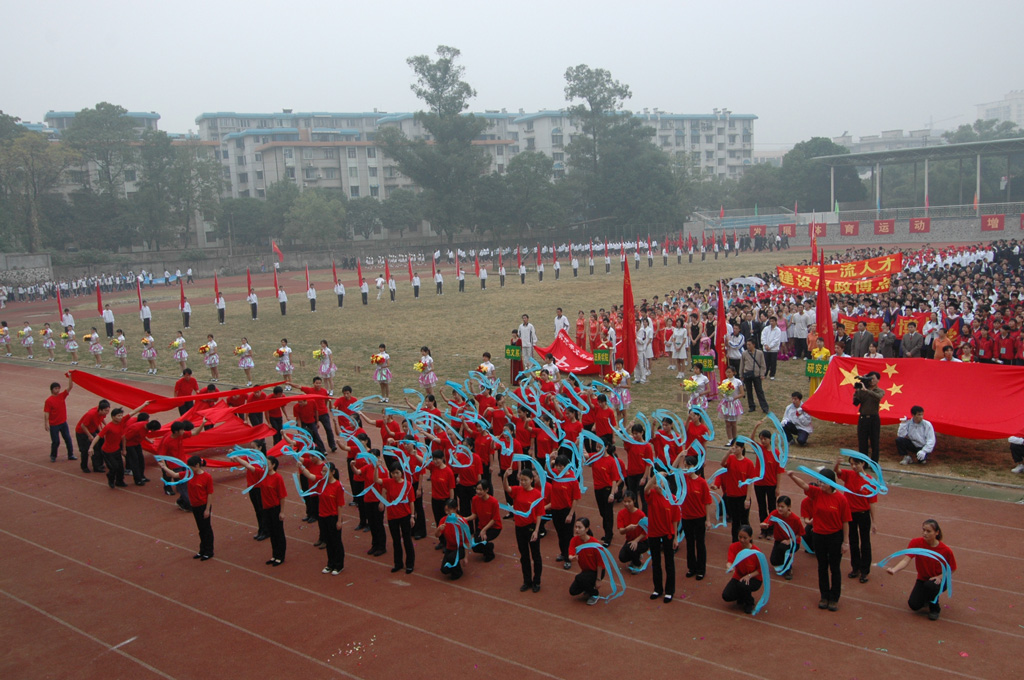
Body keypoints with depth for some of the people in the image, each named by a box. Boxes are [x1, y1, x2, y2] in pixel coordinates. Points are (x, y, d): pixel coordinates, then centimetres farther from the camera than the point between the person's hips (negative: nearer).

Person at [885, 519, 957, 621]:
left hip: (939, 580, -2)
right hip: (922, 579, 2)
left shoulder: (945, 550, -19)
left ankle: (935, 608, -5)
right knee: (914, 605, -16)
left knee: (929, 585, -37)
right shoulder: (916, 543, -17)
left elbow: (951, 569, -5)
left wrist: (940, 577, -23)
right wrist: (894, 570, -45)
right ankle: (927, 597, 20)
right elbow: (906, 560, -26)